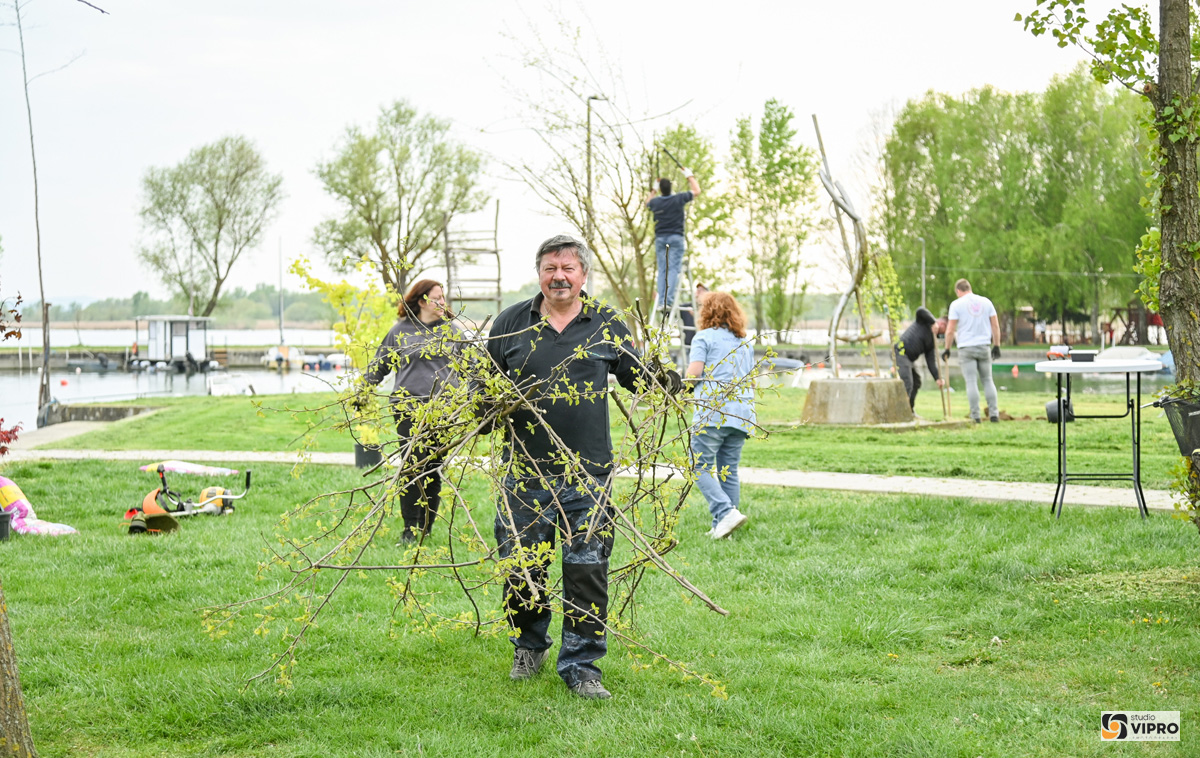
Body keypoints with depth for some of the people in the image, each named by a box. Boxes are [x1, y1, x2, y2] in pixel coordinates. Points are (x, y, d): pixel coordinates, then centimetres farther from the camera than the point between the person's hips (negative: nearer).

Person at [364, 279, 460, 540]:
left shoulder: (450, 329, 11)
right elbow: (379, 364, 15)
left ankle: (427, 526, 12)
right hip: (408, 405, -2)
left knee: (435, 467, 3)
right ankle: (410, 527, 1)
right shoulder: (401, 329, 6)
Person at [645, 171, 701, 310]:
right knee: (673, 269, -7)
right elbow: (696, 190, 11)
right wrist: (690, 176, 24)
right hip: (676, 238, -2)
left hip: (660, 239, 2)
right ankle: (669, 300, -19)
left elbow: (647, 202, 29)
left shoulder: (655, 202, 2)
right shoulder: (678, 199, -4)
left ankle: (661, 300, -5)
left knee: (662, 270, 4)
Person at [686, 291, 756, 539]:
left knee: (700, 467, -4)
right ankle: (721, 527, 8)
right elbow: (752, 381, 24)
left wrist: (686, 379, 12)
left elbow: (694, 371, -8)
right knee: (728, 471, 9)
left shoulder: (705, 337, 1)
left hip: (713, 413, -6)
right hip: (742, 414, 7)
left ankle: (726, 512, -22)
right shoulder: (745, 343, 21)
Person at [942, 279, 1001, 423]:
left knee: (971, 381, -3)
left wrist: (947, 349, 5)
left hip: (966, 347, -3)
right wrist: (996, 346, 15)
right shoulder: (986, 302, 9)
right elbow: (995, 326, 9)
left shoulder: (956, 304, -1)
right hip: (984, 346, 3)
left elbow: (950, 330, -4)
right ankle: (994, 413, 5)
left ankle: (975, 415, -6)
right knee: (988, 380, 11)